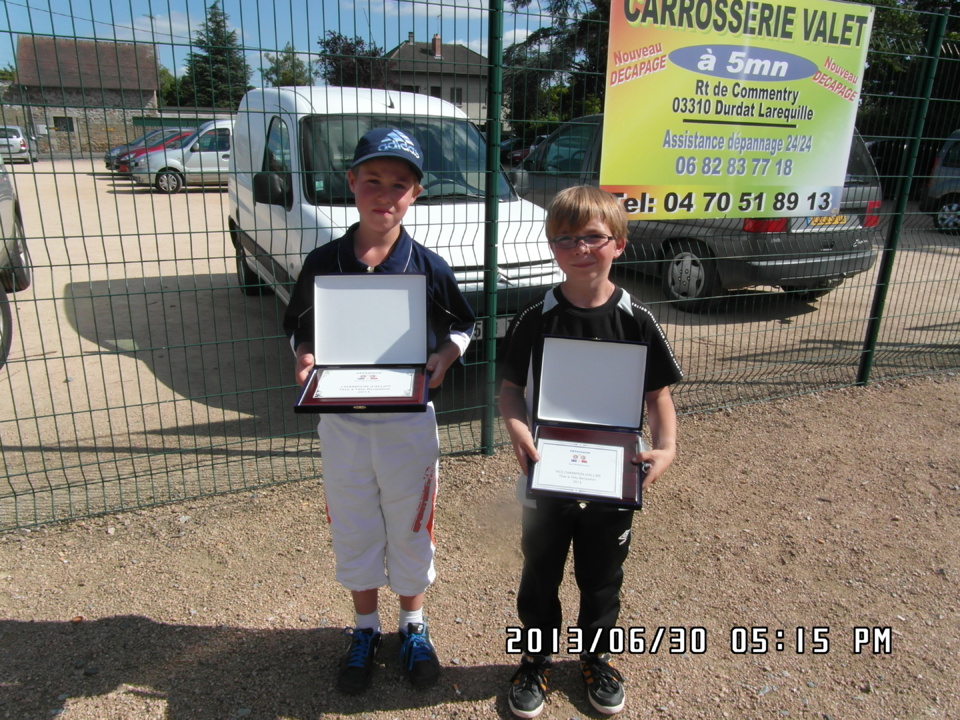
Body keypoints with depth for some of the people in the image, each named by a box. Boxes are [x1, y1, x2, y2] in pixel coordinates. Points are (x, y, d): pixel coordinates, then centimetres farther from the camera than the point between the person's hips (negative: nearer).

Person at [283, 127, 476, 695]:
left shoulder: (430, 268, -8)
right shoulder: (323, 262, -4)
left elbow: (462, 327, 4)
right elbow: (300, 331, 6)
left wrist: (443, 359, -16)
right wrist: (305, 360, -15)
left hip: (410, 423, -1)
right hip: (343, 423, 2)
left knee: (411, 531, 16)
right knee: (354, 534, 17)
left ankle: (413, 626, 40)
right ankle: (366, 627, 41)